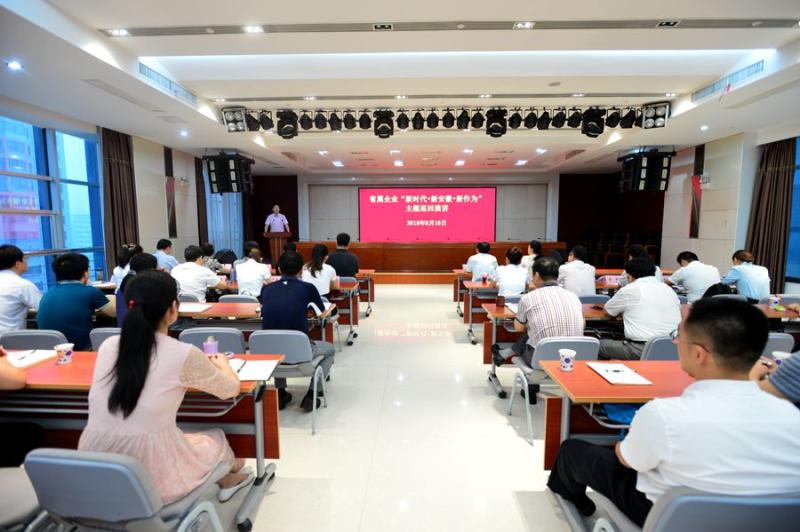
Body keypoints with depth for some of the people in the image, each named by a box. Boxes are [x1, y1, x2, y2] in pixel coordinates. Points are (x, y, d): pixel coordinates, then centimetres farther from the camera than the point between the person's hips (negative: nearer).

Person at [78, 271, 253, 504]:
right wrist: (222, 363, 23)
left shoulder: (107, 346, -1)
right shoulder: (184, 354, -15)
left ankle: (224, 476, 51)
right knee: (217, 438, 24)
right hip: (150, 480, -5)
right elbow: (232, 389, 3)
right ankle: (226, 478, 55)